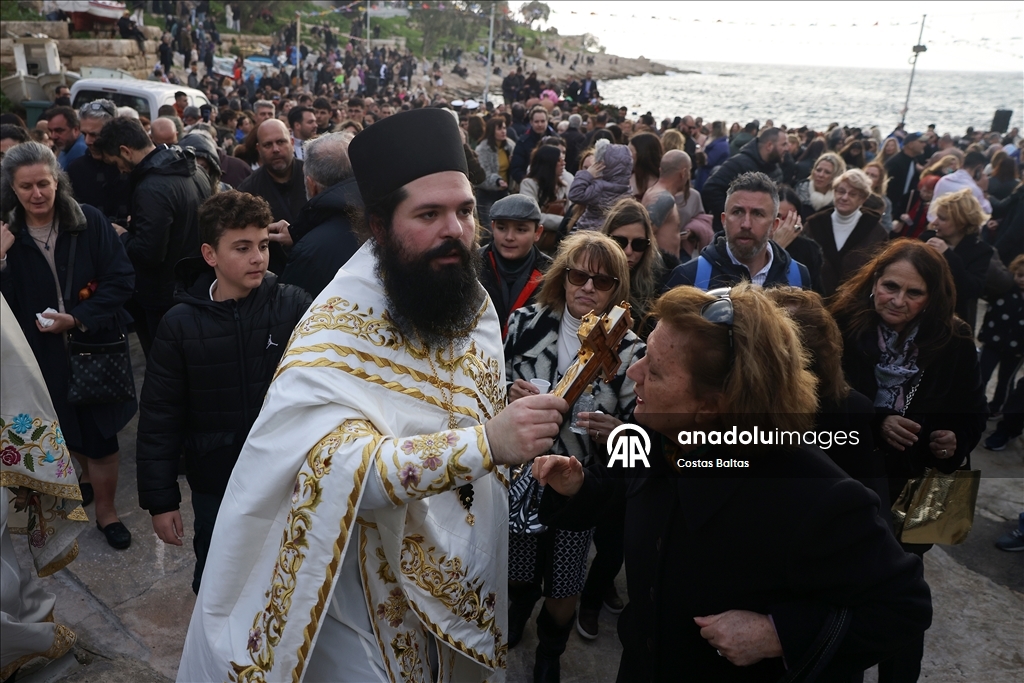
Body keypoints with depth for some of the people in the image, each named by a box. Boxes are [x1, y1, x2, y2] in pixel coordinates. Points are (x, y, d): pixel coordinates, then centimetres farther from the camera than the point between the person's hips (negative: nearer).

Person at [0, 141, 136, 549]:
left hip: (96, 345, -2)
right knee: (68, 424, 19)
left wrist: (78, 319, -20)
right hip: (45, 353, 2)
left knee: (99, 429, 3)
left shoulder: (89, 221, -10)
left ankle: (106, 510, 22)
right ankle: (88, 475, 48)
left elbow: (121, 279, -12)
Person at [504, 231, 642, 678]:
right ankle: (518, 605, 59)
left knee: (564, 590, 11)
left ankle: (550, 651, 46)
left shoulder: (629, 349, -12)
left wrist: (616, 432, -26)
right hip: (521, 474, 2)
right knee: (517, 571, 20)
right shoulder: (527, 323, -8)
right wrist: (511, 396, -18)